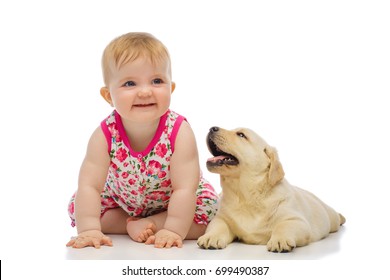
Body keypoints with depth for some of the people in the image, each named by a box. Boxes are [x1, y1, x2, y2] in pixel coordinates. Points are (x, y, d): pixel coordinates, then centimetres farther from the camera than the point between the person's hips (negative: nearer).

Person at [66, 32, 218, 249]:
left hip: (173, 204, -2)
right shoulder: (105, 135, -27)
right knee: (77, 208, -11)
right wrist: (89, 230, -38)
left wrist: (173, 231, -42)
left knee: (209, 212, -25)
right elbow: (89, 186, -27)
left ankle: (152, 223, -15)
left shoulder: (180, 132, -32)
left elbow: (184, 189, -34)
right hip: (122, 202, 2)